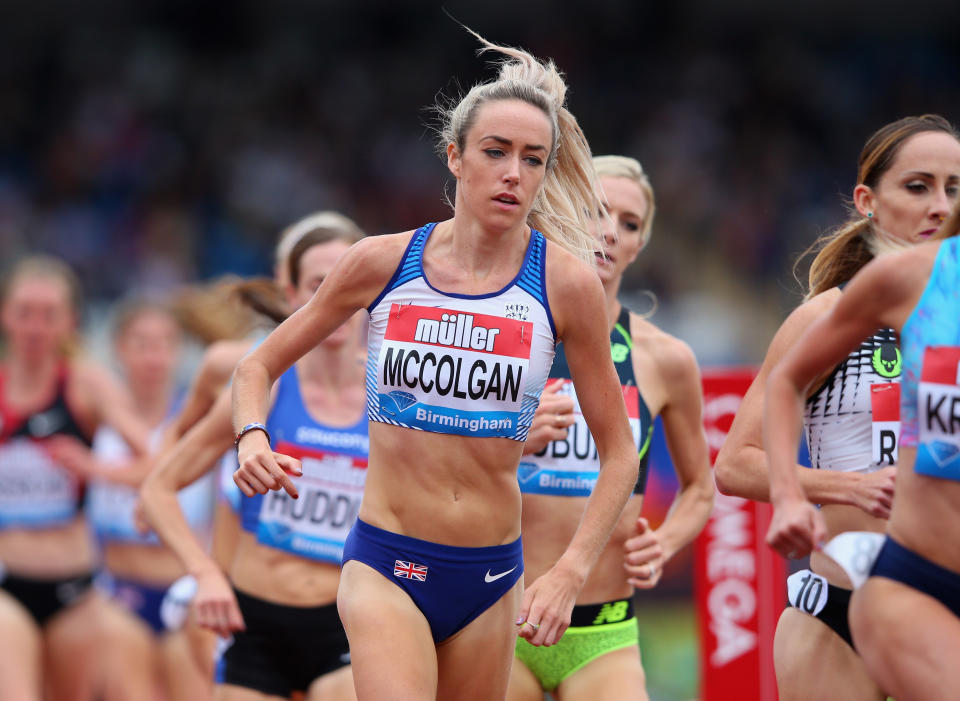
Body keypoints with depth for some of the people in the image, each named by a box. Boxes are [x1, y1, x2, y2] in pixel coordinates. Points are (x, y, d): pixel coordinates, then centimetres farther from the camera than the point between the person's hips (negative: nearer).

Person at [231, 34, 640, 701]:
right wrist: (252, 437, -10)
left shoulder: (565, 282, -4)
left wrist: (569, 575, -9)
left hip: (491, 579, 2)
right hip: (386, 567, -2)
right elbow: (259, 367, 11)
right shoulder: (383, 262, -2)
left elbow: (618, 453, 2)